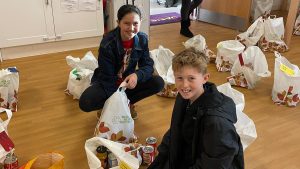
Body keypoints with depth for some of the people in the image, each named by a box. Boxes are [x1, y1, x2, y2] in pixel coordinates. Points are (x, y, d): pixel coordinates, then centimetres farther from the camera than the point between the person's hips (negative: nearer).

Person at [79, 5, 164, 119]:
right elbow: (106, 77, -24)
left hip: (128, 81, 4)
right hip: (108, 83, -4)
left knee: (158, 83, -18)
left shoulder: (142, 39, -14)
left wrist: (137, 75, -34)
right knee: (85, 103, -31)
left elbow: (148, 65, -11)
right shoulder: (108, 43, -27)